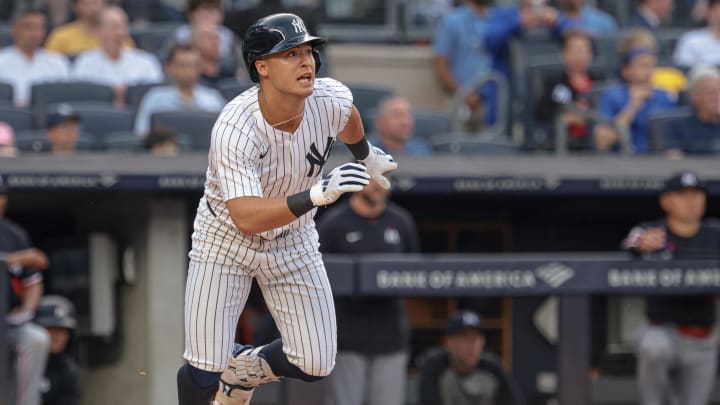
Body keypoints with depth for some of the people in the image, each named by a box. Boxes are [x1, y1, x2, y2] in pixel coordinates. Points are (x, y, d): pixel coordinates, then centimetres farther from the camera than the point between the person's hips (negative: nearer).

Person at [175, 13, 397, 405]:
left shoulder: (331, 97, -21)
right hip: (226, 238, -4)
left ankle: (243, 370, 32)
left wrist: (365, 154, 26)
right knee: (204, 373, -10)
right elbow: (246, 218, -44)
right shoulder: (234, 129, -35)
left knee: (315, 364, 0)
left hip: (292, 239, 4)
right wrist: (316, 195, -56)